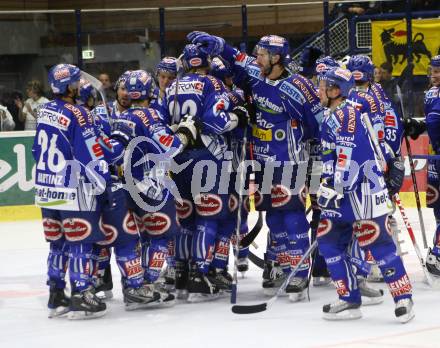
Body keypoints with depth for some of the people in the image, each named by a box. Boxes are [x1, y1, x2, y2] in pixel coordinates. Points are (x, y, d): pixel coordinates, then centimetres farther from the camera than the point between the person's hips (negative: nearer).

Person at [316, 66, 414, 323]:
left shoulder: (345, 114, -15)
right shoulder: (333, 118, 19)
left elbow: (350, 154, -24)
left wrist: (334, 187, -25)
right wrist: (328, 185, 20)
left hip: (363, 192, -11)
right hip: (346, 194, 11)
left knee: (378, 243, -9)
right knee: (329, 241, 6)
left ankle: (403, 298, -1)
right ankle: (350, 300, 9)